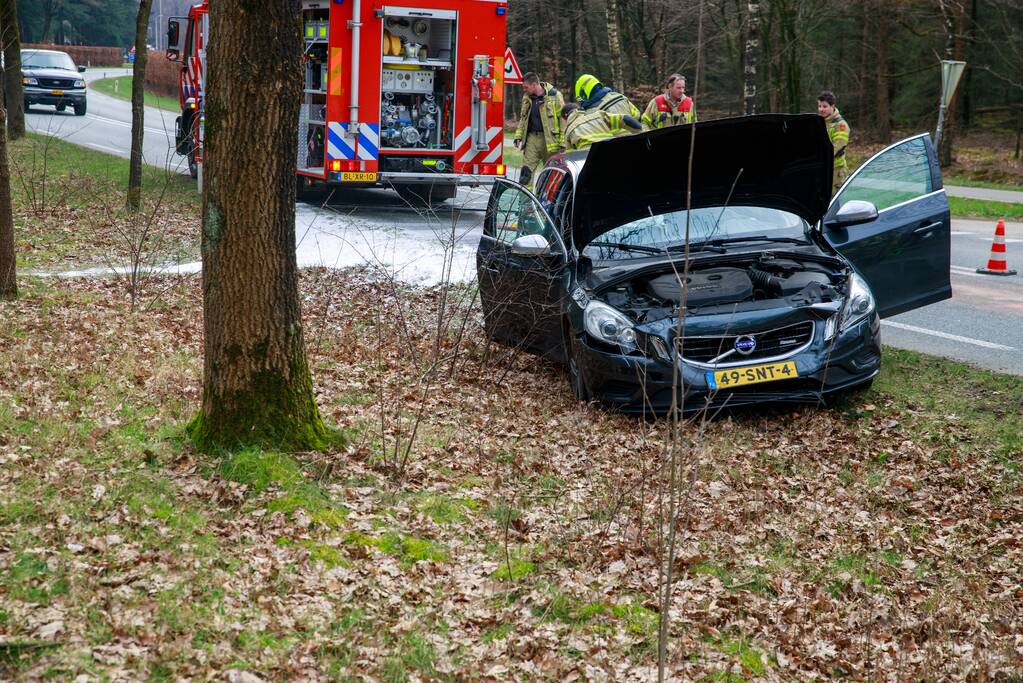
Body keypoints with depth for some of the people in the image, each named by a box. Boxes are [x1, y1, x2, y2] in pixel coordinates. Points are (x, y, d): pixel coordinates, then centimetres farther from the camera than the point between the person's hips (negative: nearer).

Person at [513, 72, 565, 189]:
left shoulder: (554, 96, -6)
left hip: (549, 139, -5)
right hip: (532, 138, 5)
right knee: (526, 170, -4)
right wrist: (518, 136, 14)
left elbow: (562, 118, -7)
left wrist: (562, 142, -12)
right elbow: (523, 118, 24)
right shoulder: (527, 97, 12)